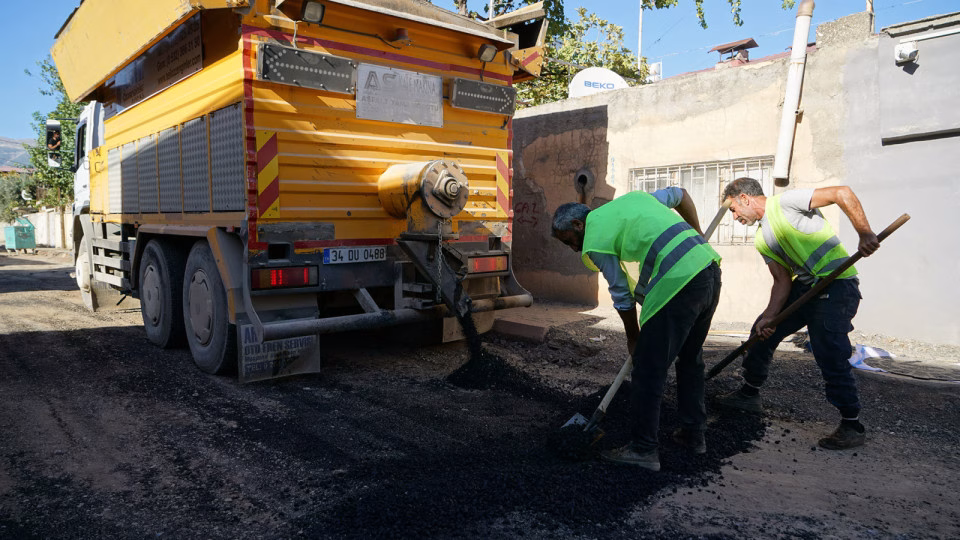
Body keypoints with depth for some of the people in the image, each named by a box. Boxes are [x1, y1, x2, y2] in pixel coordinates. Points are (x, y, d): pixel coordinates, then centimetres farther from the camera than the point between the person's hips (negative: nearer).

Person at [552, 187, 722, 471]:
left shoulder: (595, 241, 0)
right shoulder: (632, 197, 22)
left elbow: (623, 296, 5)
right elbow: (680, 194, 31)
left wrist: (633, 338, 19)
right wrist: (697, 237, 34)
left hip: (679, 283, -9)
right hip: (710, 268, 9)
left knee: (648, 369, 1)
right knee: (691, 359, 22)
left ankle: (643, 449, 8)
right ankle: (693, 434, 34)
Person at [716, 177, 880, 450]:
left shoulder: (785, 202, -10)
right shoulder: (763, 240, 15)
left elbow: (842, 193, -18)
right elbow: (782, 280, 9)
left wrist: (865, 234, -26)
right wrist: (769, 315, -5)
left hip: (837, 286, -9)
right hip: (804, 287, 9)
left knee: (830, 356, -15)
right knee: (762, 332, 10)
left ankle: (852, 426, 0)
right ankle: (749, 394, 26)